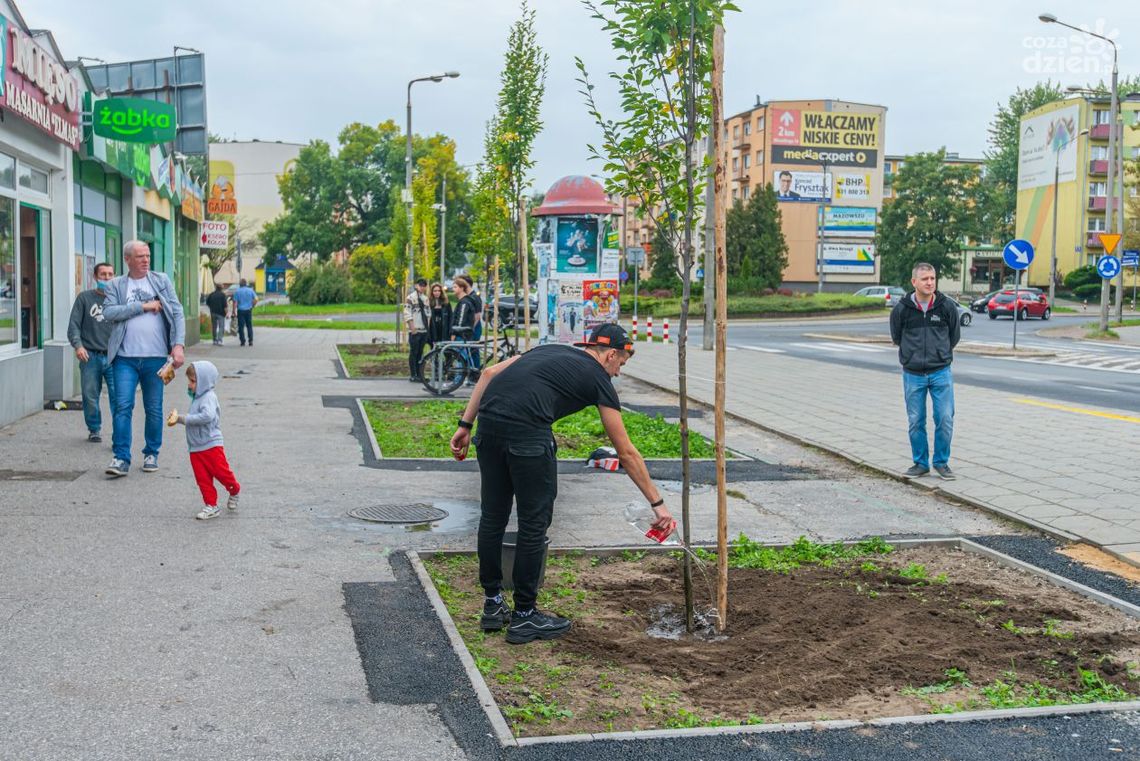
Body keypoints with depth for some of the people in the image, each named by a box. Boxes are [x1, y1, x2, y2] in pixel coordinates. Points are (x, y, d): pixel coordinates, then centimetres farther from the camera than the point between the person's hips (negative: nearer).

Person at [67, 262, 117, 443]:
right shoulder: (84, 298, 7)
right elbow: (74, 325, 3)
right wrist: (78, 345, -12)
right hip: (90, 356, 0)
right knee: (90, 396, 6)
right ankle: (94, 429, 25)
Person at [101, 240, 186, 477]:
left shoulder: (161, 281, 8)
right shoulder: (115, 285, 7)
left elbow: (177, 313, 2)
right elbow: (109, 312, -9)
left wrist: (179, 345, -10)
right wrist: (143, 306, -11)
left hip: (155, 357, 1)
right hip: (125, 357, -1)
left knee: (154, 409, 8)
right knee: (123, 406, -8)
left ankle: (151, 455, 22)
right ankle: (121, 459, -4)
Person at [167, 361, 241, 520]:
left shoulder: (208, 397, -15)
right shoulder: (197, 398, 14)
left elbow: (207, 416, -32)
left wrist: (184, 418, -26)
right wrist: (178, 417, 2)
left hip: (211, 446, -8)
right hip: (196, 448, 8)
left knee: (221, 472, -1)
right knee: (203, 478, 5)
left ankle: (234, 491, 26)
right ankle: (211, 505, 12)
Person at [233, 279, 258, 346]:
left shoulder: (237, 291, -4)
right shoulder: (251, 290, 2)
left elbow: (235, 302, -7)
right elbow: (256, 300, -3)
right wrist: (252, 306, 9)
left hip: (241, 311, -2)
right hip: (248, 310, 2)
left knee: (241, 327, 3)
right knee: (249, 326, 9)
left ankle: (243, 341, 1)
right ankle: (250, 340, 2)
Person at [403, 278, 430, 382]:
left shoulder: (425, 298, 15)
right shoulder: (411, 297, -7)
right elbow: (407, 314, -13)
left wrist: (428, 326, 13)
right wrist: (412, 327, -18)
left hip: (424, 330, 7)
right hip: (414, 330, -7)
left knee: (420, 353, 9)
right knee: (413, 352, -3)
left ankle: (419, 374, 13)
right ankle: (413, 375, 0)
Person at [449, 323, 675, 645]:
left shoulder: (551, 351, 31)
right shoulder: (598, 378, 15)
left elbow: (489, 373, 20)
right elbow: (627, 453, 15)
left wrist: (465, 425, 20)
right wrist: (658, 504, 21)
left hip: (489, 422, 7)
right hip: (527, 432, -7)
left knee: (492, 517, 18)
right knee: (534, 524, 7)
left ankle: (493, 606, 30)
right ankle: (524, 618, 16)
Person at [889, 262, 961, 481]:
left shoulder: (947, 306, -4)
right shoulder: (902, 308, -5)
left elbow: (954, 335, 12)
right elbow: (896, 337, 12)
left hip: (941, 372, 0)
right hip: (912, 374, 0)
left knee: (945, 419, -1)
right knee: (916, 422, 6)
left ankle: (942, 462, 15)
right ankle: (920, 463, 19)